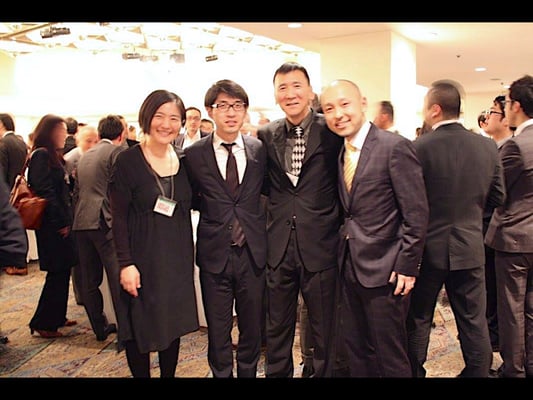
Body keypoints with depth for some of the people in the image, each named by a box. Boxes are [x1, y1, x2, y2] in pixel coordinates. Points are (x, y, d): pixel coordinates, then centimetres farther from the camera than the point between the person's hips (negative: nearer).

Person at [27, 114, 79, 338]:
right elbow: (44, 192, -19)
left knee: (62, 271, 14)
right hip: (52, 226, -9)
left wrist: (66, 220, 10)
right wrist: (61, 222, -16)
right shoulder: (41, 155, -12)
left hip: (60, 223, 9)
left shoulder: (54, 156, 17)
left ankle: (57, 317, 26)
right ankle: (42, 324, 7)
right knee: (57, 273, -4)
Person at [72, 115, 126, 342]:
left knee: (89, 280, 11)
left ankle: (99, 327, 21)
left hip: (82, 223, 8)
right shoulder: (116, 152, -4)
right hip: (106, 223, -8)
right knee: (118, 279, -3)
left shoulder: (85, 155, 19)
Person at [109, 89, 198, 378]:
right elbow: (119, 217, -11)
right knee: (139, 328, 8)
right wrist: (126, 264, -15)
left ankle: (169, 374, 33)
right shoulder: (128, 160, -10)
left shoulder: (184, 159, 3)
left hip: (177, 257, 4)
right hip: (142, 258, -4)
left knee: (174, 324, 14)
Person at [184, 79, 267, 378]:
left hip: (252, 252, 2)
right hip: (214, 253, -1)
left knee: (252, 327, 16)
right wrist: (211, 208, -2)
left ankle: (248, 372, 37)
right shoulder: (194, 154, -3)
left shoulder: (260, 149, 0)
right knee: (218, 331, 12)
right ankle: (222, 373, 32)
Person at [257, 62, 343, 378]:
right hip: (279, 247, 3)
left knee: (323, 329, 13)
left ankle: (324, 372, 34)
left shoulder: (331, 131, -6)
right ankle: (277, 373, 37)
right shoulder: (266, 134, 5)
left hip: (319, 246, -3)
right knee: (277, 329, 17)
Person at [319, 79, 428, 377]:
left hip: (385, 270, -7)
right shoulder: (341, 152, 9)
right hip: (350, 267, 7)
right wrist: (345, 256, 8)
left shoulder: (395, 147, -14)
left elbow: (417, 213, -15)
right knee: (353, 347, 17)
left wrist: (407, 267, -15)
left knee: (391, 355, 7)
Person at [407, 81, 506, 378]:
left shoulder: (419, 148, -16)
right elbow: (497, 198, 6)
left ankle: (414, 372, 27)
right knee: (474, 322, 13)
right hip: (470, 248, 3)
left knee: (418, 320, 14)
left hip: (429, 248, -3)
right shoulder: (488, 146, -2)